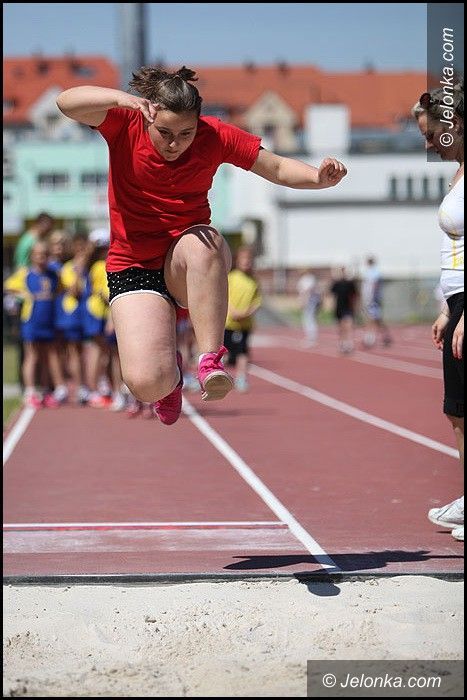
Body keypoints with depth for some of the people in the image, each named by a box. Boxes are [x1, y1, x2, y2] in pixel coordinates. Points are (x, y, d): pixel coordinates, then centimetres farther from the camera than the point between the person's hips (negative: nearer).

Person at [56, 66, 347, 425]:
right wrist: (122, 98, -45)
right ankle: (170, 369, 18)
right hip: (134, 267, -1)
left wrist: (321, 177, -21)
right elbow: (67, 102, -27)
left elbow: (278, 168, -1)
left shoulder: (214, 135, -7)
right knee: (146, 383, -21)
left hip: (192, 267, 1)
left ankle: (211, 359, -33)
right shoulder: (126, 125, -12)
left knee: (202, 241, -39)